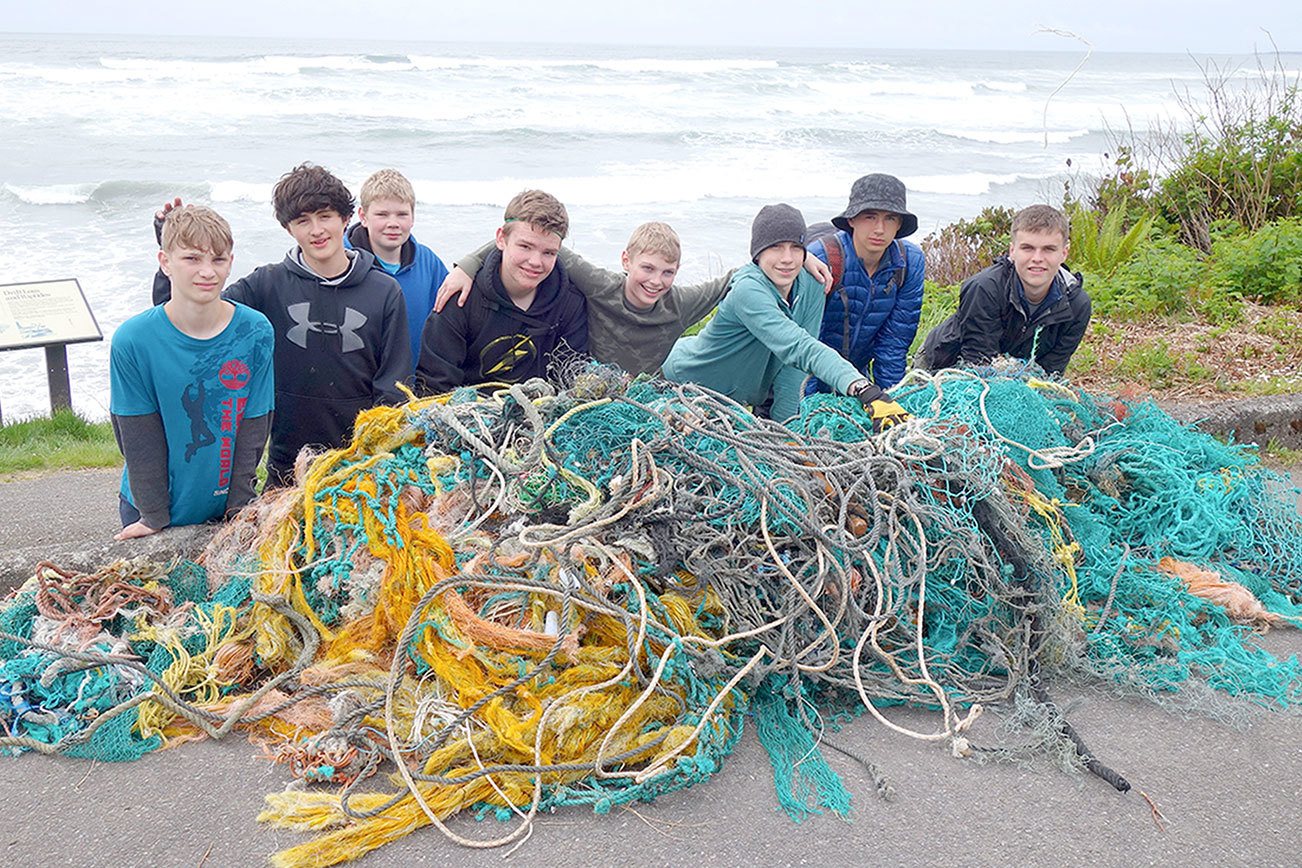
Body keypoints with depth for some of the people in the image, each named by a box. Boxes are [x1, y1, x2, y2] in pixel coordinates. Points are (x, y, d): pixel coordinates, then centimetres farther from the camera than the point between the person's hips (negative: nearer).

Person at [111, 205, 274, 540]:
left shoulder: (256, 332, -12)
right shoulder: (131, 340, -15)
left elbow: (254, 429, -7)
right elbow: (138, 439, -10)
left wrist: (239, 506, -9)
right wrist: (154, 516, -10)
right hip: (147, 505, 0)